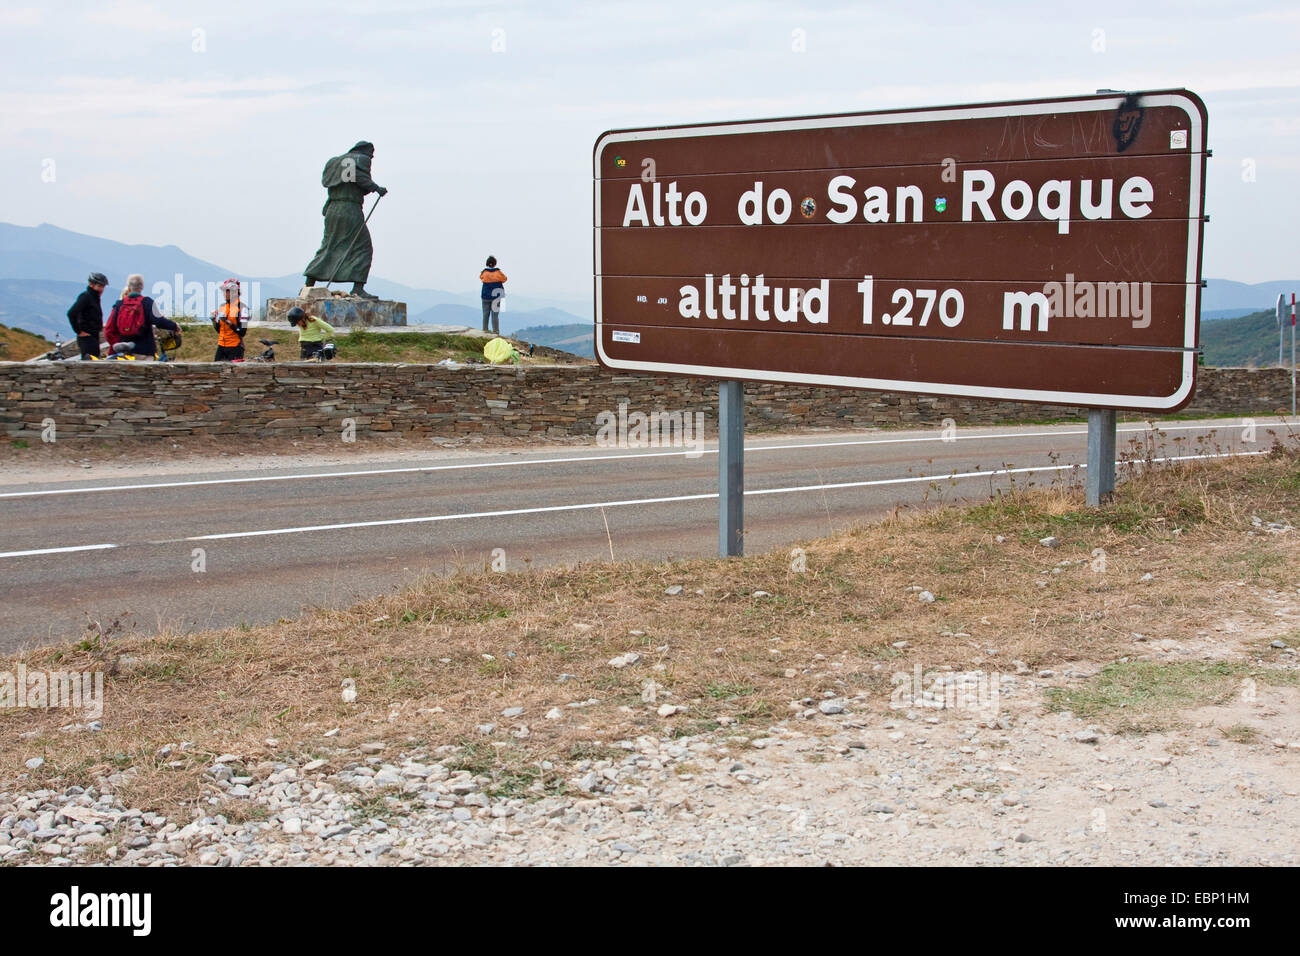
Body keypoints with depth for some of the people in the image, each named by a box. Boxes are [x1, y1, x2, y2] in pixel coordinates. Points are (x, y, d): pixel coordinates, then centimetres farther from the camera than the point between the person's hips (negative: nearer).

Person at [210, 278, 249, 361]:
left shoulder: (241, 308, -9)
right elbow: (219, 330, 17)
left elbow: (242, 332, -14)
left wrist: (229, 323, -23)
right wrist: (214, 320, 0)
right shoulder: (221, 307, 12)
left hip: (235, 347, -7)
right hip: (221, 345, 7)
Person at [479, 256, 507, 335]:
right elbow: (504, 279, 8)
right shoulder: (498, 273, -8)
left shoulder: (484, 273, -7)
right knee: (495, 314, 1)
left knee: (486, 313, 10)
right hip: (496, 296, -1)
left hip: (486, 296, 1)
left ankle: (485, 329, 12)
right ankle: (495, 330, 0)